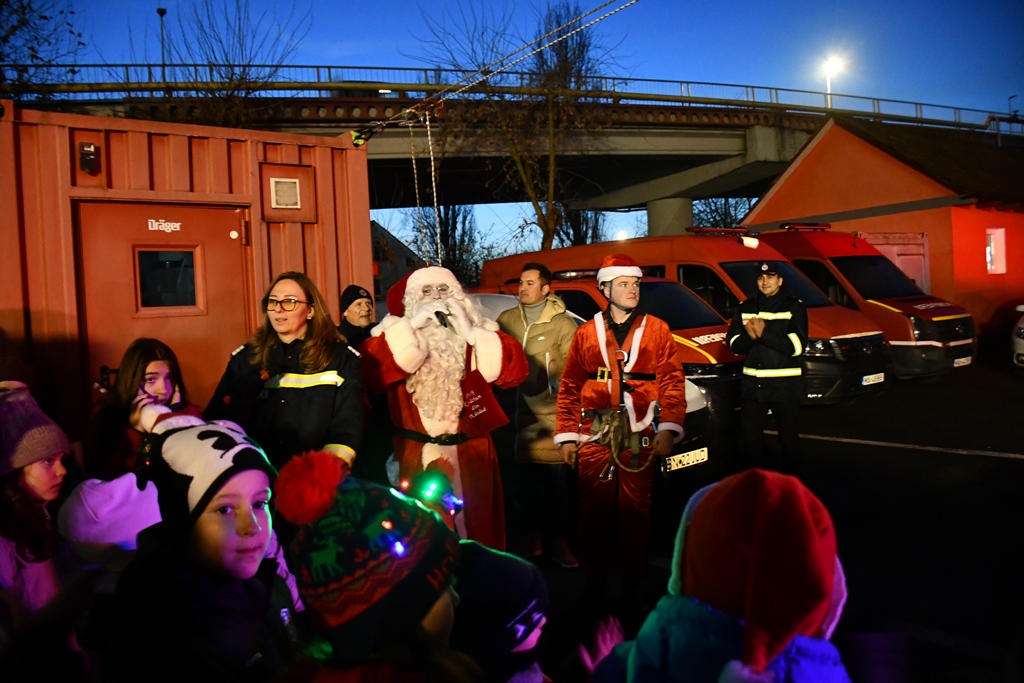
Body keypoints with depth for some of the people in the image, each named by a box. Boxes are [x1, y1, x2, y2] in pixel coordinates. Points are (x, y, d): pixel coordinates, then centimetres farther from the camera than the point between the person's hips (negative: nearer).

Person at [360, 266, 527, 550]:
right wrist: (412, 327, -19)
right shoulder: (397, 333, 3)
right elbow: (370, 371, -17)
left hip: (471, 454, 1)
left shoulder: (478, 330, 7)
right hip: (416, 455, -1)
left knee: (476, 528, 11)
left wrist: (471, 333, -14)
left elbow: (515, 369, -8)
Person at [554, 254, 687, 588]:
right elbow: (569, 387, 7)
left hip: (639, 433, 0)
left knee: (636, 506, 6)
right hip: (595, 433, 1)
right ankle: (594, 573, 20)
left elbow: (672, 381, 1)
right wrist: (567, 435, 2)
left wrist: (668, 428, -9)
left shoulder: (657, 330, 7)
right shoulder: (586, 333, 8)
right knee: (594, 505, 4)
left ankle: (633, 574, 21)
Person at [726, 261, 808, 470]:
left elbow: (797, 346, -14)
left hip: (785, 383, -3)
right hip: (752, 382, 4)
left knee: (788, 435, 8)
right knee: (750, 435, 12)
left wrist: (765, 333, -19)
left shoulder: (794, 307, -3)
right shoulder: (745, 308, 9)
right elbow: (734, 344, 4)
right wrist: (749, 336, -16)